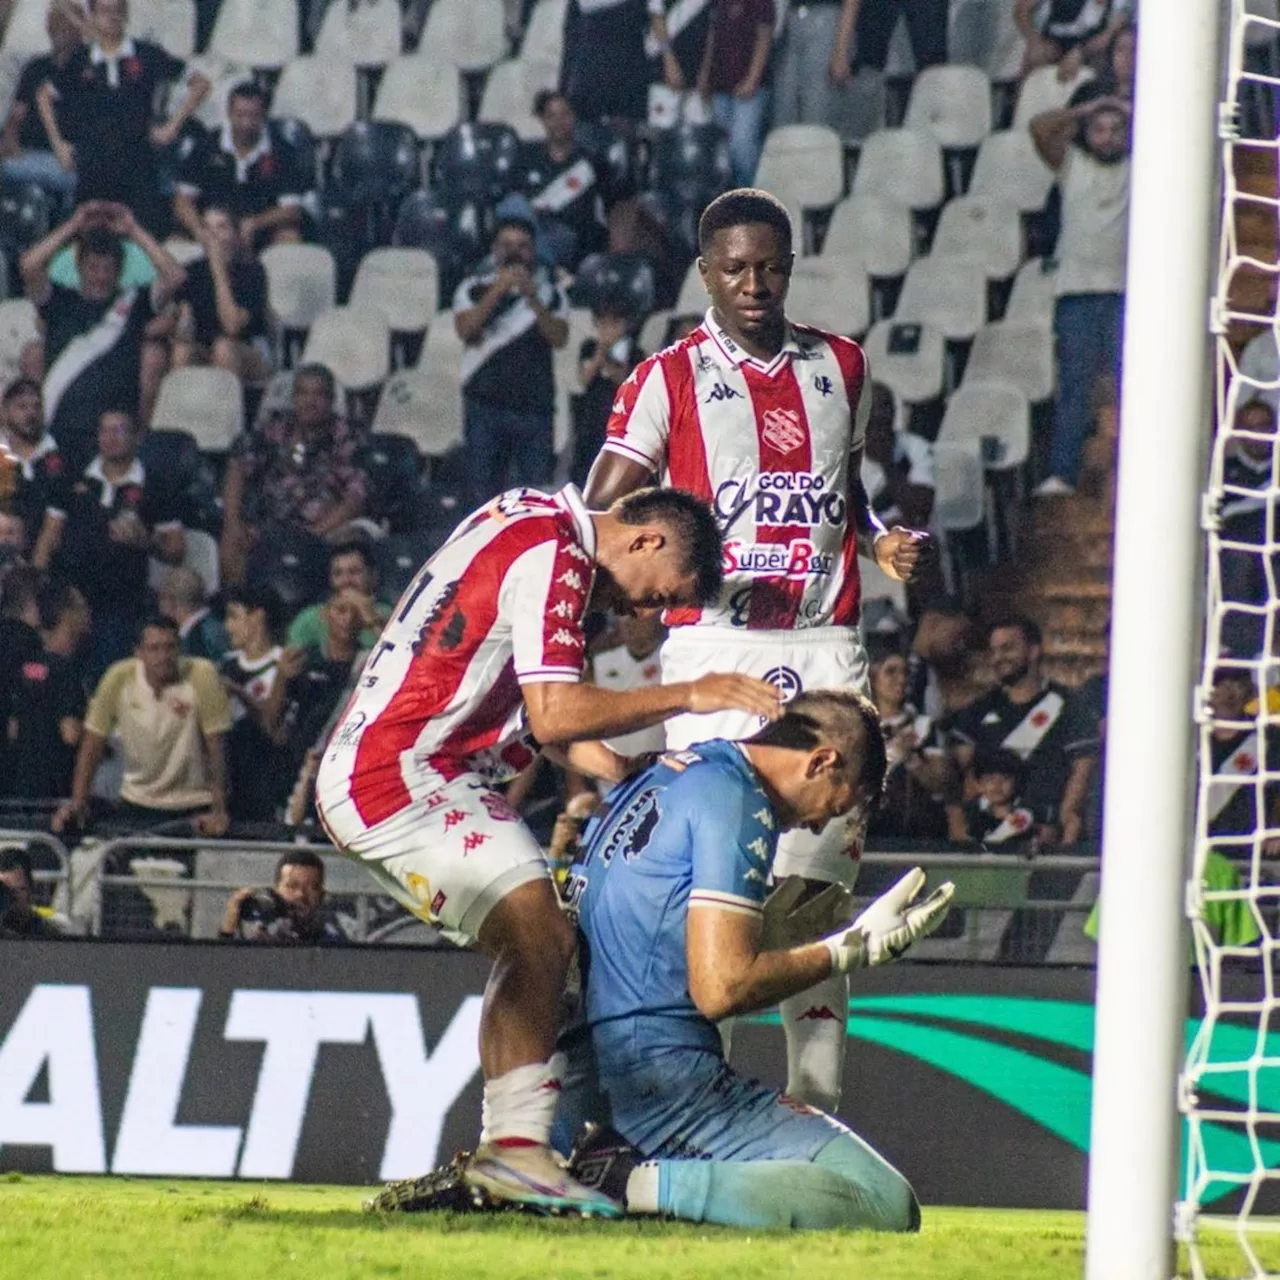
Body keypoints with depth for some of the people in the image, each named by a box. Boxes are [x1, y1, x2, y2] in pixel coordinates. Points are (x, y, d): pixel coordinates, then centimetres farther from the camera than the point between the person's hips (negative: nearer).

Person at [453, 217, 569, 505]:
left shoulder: (550, 294, 11)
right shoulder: (475, 289, 8)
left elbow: (559, 338, -4)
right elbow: (466, 330, -8)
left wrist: (532, 298, -16)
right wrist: (498, 290, -16)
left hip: (534, 408, 1)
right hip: (486, 404, -1)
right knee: (485, 490, -2)